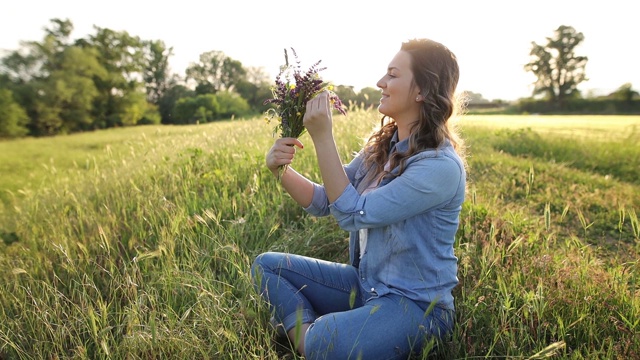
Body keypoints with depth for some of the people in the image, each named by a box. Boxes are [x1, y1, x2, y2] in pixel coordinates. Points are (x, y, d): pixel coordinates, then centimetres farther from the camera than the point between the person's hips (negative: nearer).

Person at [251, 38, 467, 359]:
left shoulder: (440, 166, -22)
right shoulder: (382, 146, 2)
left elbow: (353, 214, -25)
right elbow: (323, 202, 2)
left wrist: (322, 137, -25)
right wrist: (281, 169, -15)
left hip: (416, 303, -7)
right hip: (365, 283, 7)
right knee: (266, 265, 1)